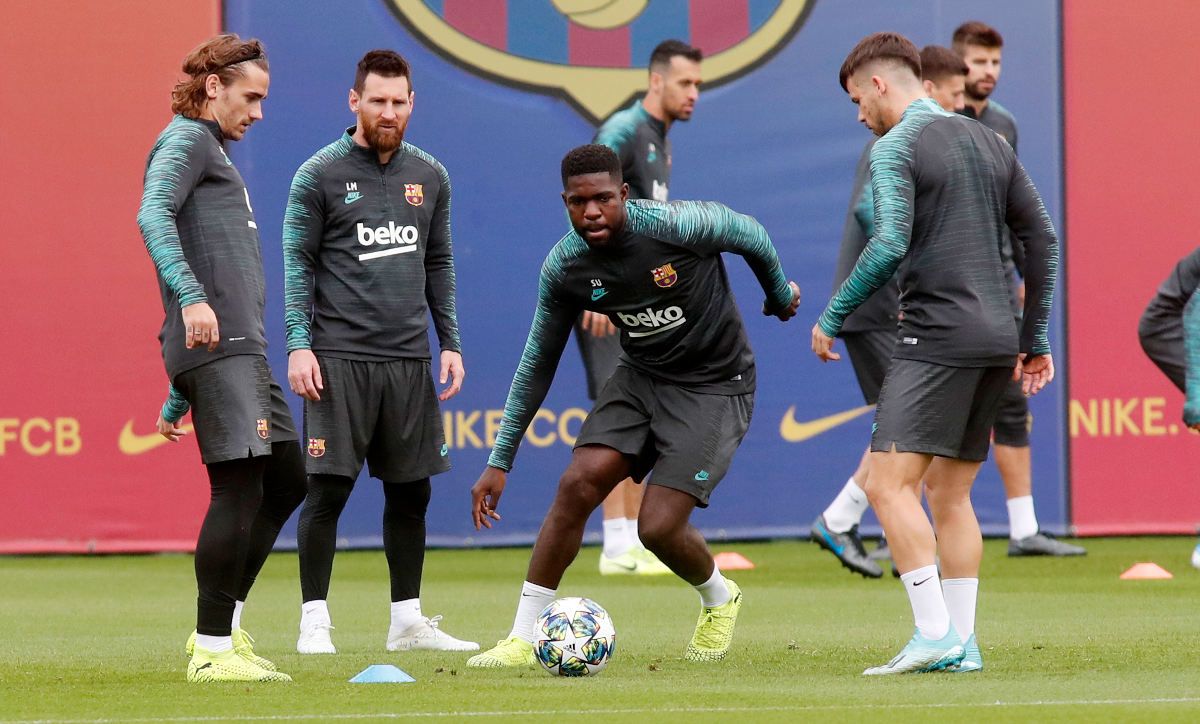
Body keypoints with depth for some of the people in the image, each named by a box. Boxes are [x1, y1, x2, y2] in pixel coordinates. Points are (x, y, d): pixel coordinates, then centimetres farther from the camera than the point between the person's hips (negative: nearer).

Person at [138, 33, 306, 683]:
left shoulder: (211, 153, 29)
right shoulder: (185, 141, -1)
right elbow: (153, 216, -22)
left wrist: (178, 399, 29)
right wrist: (190, 295, -36)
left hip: (242, 349, 10)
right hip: (215, 346, -10)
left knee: (287, 479, 12)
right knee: (239, 487, -11)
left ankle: (223, 626, 17)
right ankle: (212, 651, -7)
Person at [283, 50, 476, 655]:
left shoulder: (429, 177, 12)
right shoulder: (319, 175, -2)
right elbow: (297, 264, -3)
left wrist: (450, 342, 12)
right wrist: (299, 344, -12)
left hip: (409, 359, 5)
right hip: (339, 359, -5)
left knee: (411, 492, 7)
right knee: (327, 490, -7)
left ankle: (407, 621, 16)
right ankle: (314, 621, 0)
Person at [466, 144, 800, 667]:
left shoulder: (677, 225, -25)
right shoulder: (563, 267, -10)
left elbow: (750, 236, -3)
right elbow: (538, 363, 2)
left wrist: (781, 294, 17)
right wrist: (499, 462, 2)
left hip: (714, 387, -4)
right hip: (641, 377, 4)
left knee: (659, 527, -14)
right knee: (578, 484, -18)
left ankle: (719, 600, 21)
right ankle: (522, 639, -10)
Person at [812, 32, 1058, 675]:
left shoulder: (894, 149, -6)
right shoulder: (989, 143, 17)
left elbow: (888, 247, -18)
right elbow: (1042, 241, 19)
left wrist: (832, 317, -8)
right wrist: (1035, 338, 24)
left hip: (937, 338, -8)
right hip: (997, 337, 8)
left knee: (889, 483, -9)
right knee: (950, 494, 12)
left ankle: (934, 633, -18)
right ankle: (962, 645, 7)